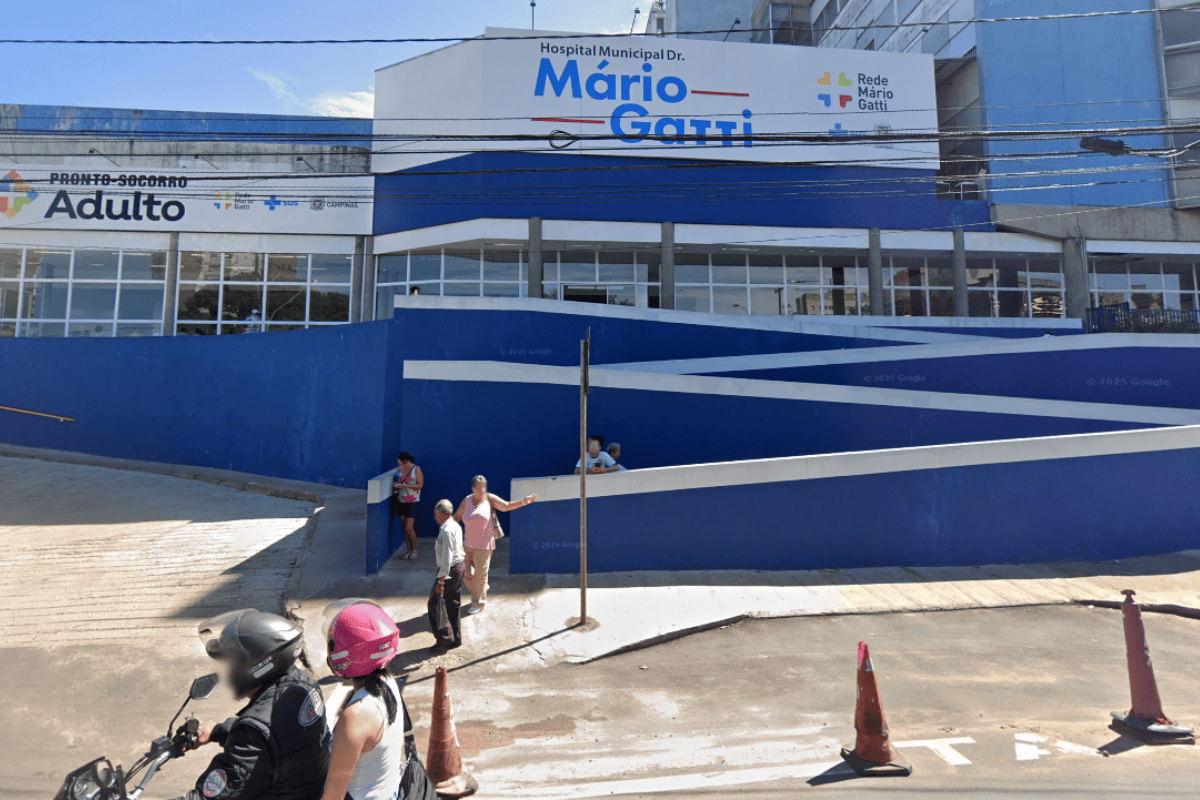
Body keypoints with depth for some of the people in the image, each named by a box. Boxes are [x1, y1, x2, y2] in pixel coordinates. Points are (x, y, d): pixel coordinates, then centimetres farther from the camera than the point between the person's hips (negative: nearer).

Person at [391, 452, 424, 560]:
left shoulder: (416, 469, -8)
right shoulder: (399, 469, 6)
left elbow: (420, 485, -12)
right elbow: (395, 481, 20)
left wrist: (406, 486, -20)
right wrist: (395, 484, 0)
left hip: (412, 502, -5)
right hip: (400, 501, 5)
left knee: (409, 528, -9)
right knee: (404, 527, 6)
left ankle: (414, 550, 9)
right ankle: (409, 550, 19)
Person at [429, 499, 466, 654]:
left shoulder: (446, 531, -22)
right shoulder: (455, 526, 8)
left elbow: (447, 556, -25)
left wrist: (441, 579, -22)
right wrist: (441, 568, 25)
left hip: (450, 570, -10)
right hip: (458, 567, 10)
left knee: (434, 604, 1)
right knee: (453, 603, 18)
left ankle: (443, 641, 8)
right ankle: (456, 639, 28)